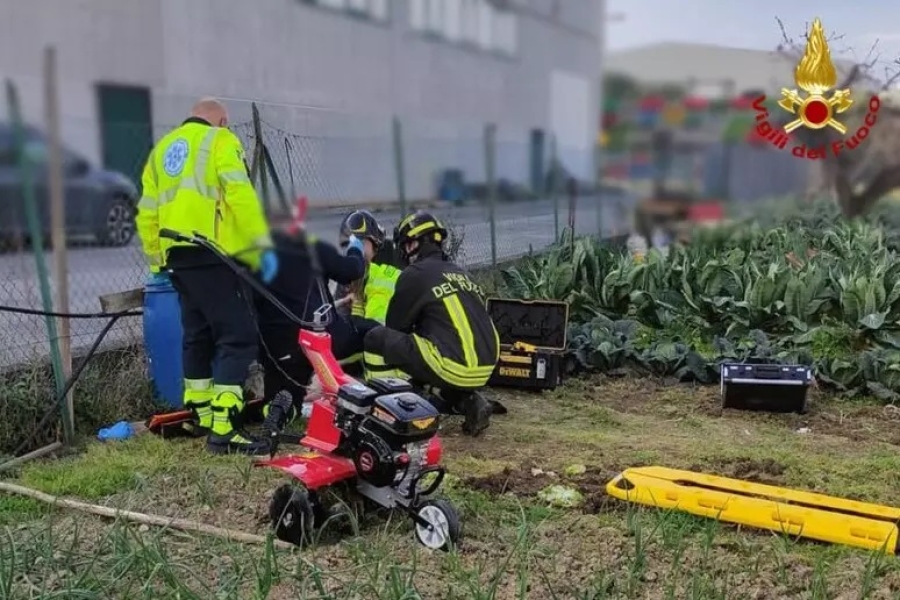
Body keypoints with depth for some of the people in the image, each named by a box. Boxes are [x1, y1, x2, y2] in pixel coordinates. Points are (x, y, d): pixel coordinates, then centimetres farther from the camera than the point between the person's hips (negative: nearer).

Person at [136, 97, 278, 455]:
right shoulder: (220, 140, 2)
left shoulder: (162, 149, 22)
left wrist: (156, 259, 25)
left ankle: (200, 417, 26)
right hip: (213, 255, -8)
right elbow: (240, 195, -13)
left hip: (178, 256, 8)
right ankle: (223, 429, -16)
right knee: (238, 337, -8)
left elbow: (147, 214, 19)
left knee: (198, 337, 18)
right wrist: (261, 247, -13)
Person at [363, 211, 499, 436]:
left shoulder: (415, 274, -2)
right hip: (485, 368, 8)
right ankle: (470, 402, 16)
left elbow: (395, 325, 7)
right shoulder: (459, 273, 20)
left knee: (376, 339, 3)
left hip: (454, 368, -7)